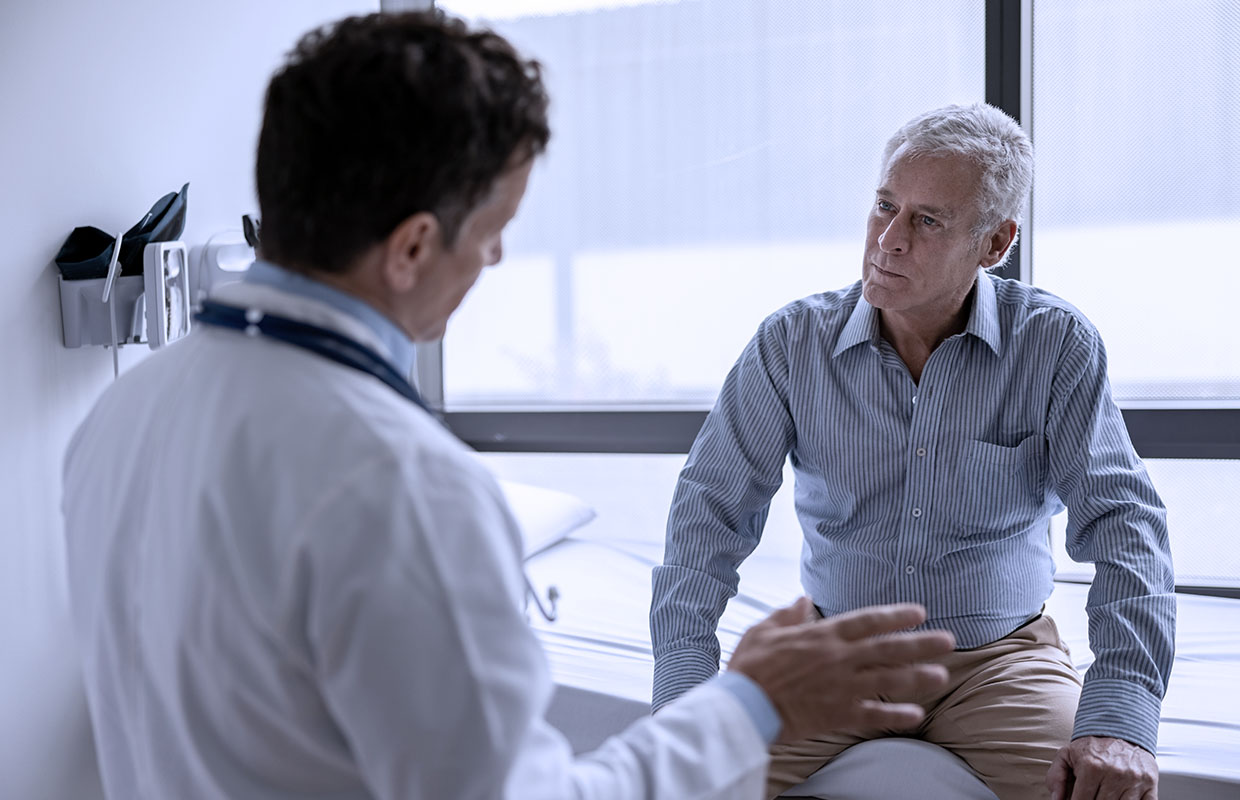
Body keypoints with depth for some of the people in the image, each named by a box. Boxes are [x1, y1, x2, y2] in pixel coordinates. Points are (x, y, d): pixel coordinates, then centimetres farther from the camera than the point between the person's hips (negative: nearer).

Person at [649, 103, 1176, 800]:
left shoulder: (1056, 345, -7)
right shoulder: (793, 343, -4)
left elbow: (1121, 521, -12)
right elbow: (712, 506, -4)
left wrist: (1120, 719, -27)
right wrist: (686, 691, -17)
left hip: (999, 657, -1)